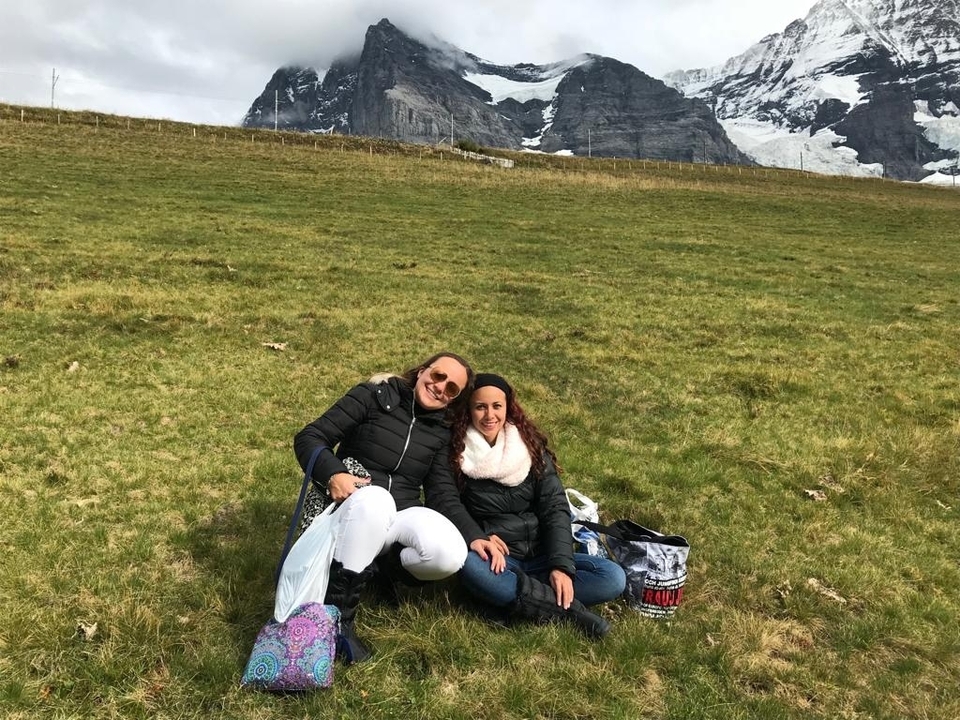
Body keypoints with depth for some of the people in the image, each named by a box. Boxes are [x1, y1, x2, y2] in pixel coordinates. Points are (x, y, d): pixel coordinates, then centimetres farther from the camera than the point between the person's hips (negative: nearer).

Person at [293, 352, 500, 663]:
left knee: (451, 555, -30)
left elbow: (443, 494, 5)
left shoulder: (441, 431, 12)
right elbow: (308, 438, -5)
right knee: (374, 498, -41)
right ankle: (336, 617, -32)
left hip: (398, 517, 3)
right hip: (350, 509, -3)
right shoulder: (374, 396, -1)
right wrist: (333, 474, -25)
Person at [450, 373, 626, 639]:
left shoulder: (530, 446, 2)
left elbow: (555, 508, -4)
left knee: (613, 577, -18)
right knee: (468, 564, -38)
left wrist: (561, 565, -17)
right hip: (494, 558, -2)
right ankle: (566, 608, -32)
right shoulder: (456, 454, -4)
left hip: (539, 555, 3)